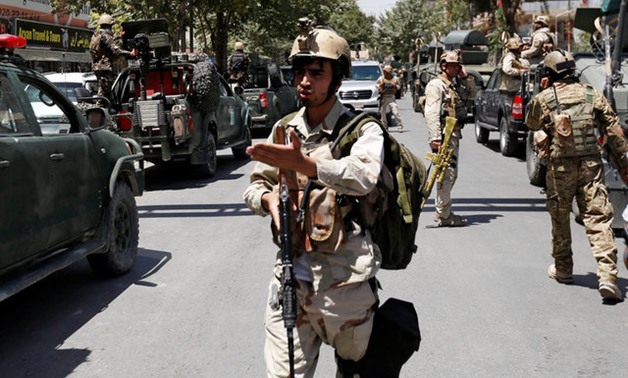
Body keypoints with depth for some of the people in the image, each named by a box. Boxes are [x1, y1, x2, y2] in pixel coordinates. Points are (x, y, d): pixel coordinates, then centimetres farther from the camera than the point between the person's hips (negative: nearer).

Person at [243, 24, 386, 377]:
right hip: (290, 277, 4)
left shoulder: (362, 129, -6)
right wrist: (267, 198, -10)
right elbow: (255, 186, 14)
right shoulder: (284, 130, 10)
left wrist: (303, 164, -39)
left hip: (344, 281, -3)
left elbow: (364, 176, -25)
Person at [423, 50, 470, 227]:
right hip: (444, 135, -10)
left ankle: (442, 210, 21)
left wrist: (465, 77, 14)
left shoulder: (454, 85, 20)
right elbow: (431, 113, -17)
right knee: (447, 174, -10)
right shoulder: (436, 85, -8)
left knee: (451, 174, 13)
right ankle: (443, 215, -6)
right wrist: (435, 138, -25)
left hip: (454, 135, 10)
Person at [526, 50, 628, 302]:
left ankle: (562, 268, 29)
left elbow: (531, 124, 20)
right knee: (598, 219, -3)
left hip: (559, 167, -1)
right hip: (591, 165, 1)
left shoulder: (543, 99, 0)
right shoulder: (593, 96, 6)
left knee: (560, 218, 16)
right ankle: (608, 276, -14)